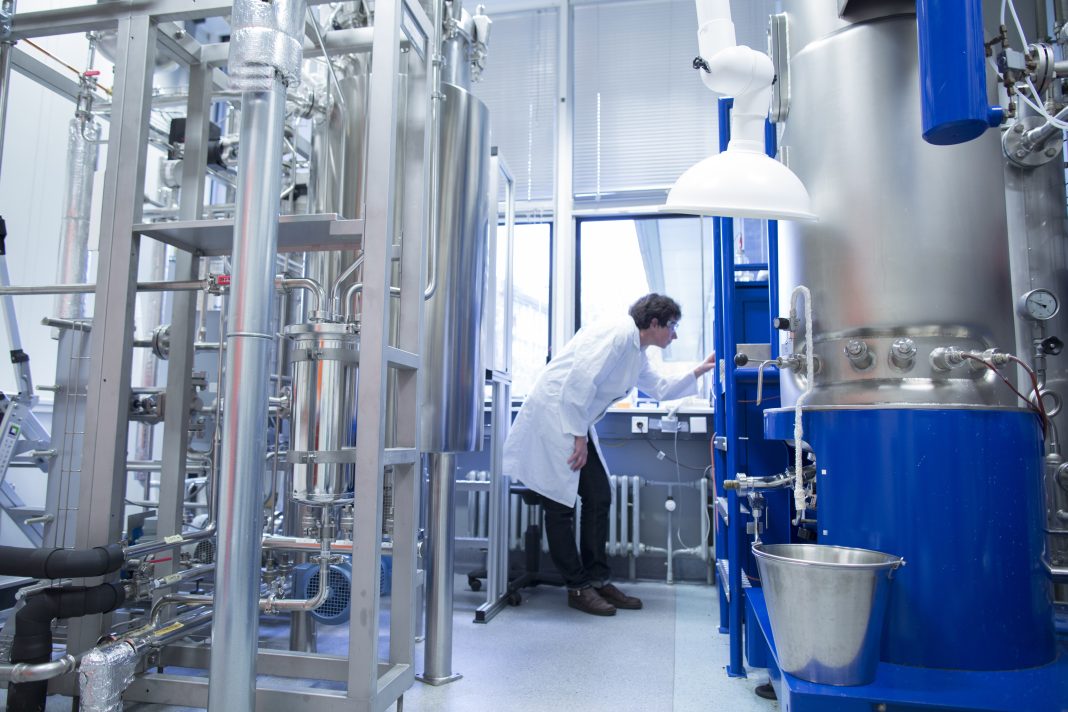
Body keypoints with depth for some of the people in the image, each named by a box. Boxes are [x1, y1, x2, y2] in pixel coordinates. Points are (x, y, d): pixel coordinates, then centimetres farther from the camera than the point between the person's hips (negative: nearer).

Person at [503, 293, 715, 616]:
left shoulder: (637, 354, 16)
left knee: (599, 498, 7)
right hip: (553, 415, -10)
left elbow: (661, 388, 30)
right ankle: (577, 587, 6)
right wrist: (579, 437, -19)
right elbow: (581, 381, -23)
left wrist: (699, 371, 21)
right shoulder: (619, 334, -16)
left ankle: (597, 579, 16)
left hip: (576, 422, 10)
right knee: (561, 505, -3)